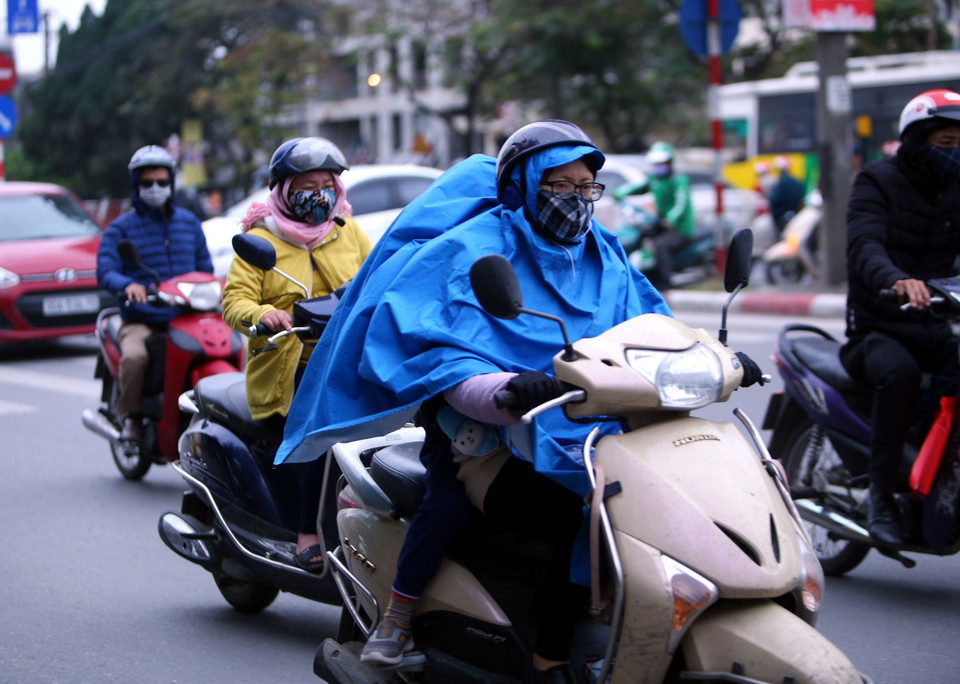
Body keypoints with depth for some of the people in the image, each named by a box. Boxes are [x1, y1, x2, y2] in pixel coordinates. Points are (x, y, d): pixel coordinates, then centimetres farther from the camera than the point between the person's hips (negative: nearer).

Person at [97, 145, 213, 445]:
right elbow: (105, 271, -8)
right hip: (141, 321, -3)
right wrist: (127, 284, -31)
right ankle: (130, 416, -9)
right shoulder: (120, 228, 6)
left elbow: (205, 268, 18)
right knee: (134, 357, -34)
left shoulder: (189, 222, 18)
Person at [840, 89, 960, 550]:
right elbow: (863, 245, -23)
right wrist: (895, 279, -45)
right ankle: (880, 494, -24)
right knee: (899, 373, -36)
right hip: (878, 328, -5)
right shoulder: (877, 182, -4)